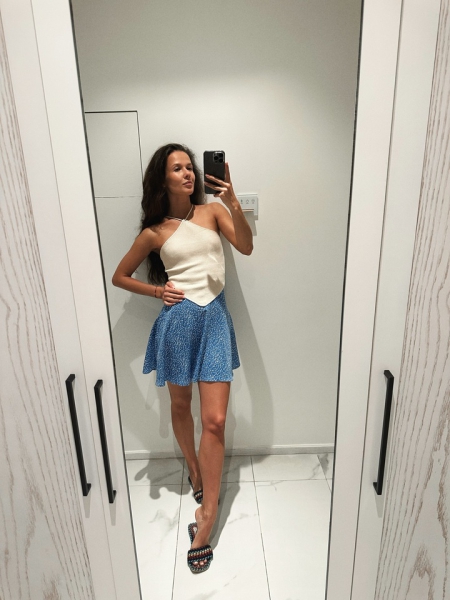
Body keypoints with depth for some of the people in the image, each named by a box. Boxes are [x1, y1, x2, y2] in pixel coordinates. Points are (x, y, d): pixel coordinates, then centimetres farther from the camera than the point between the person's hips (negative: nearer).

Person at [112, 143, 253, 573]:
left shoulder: (212, 211, 7)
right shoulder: (154, 232, 4)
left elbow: (246, 246, -9)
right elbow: (119, 276, 13)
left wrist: (232, 202, -19)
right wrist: (157, 291, 0)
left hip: (214, 317, 0)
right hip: (178, 318, 1)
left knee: (215, 420, -4)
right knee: (180, 405, 17)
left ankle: (207, 514, 9)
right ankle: (194, 469, 44)